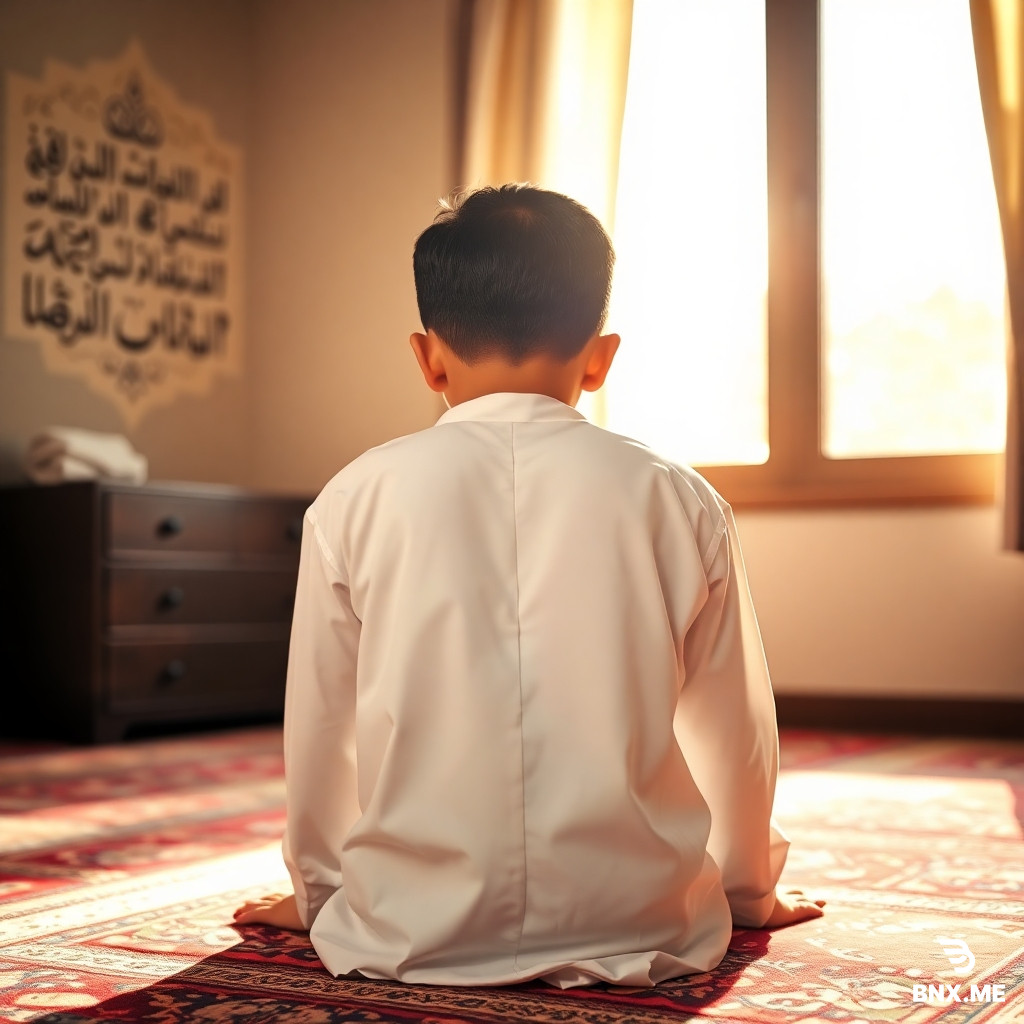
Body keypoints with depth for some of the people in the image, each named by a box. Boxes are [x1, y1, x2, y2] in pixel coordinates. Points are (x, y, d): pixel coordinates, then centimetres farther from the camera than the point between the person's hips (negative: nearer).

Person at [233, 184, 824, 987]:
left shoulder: (358, 498, -4)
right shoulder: (679, 501, -2)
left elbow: (319, 730, 3)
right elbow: (735, 732, 6)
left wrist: (318, 892, 22)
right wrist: (746, 891, 25)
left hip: (411, 931, 0)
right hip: (634, 925, 0)